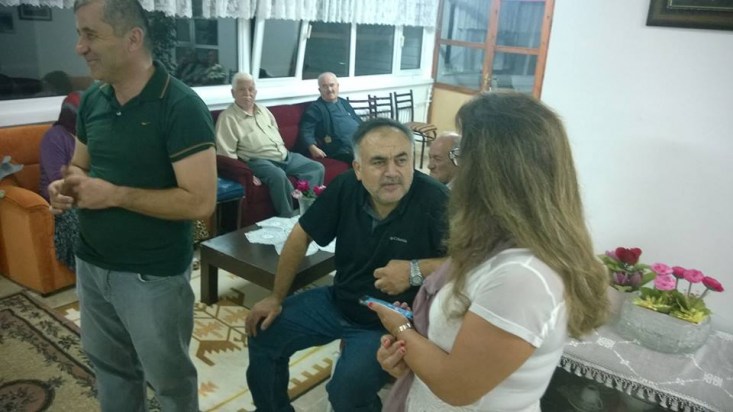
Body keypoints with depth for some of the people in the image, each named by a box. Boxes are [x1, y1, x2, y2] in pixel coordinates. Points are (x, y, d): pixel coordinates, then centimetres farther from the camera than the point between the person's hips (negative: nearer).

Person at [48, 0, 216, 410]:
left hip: (154, 276, -7)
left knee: (169, 378, 14)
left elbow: (201, 202, -25)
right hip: (91, 264, 7)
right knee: (110, 366, 25)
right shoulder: (92, 100, 2)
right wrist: (65, 189, -8)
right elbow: (80, 167, 16)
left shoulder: (182, 107, -20)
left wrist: (114, 195, -24)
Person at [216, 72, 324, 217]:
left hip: (285, 156, 7)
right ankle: (287, 218, -23)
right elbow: (227, 152, -12)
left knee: (317, 168, -8)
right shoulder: (227, 117, -6)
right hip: (259, 160, -7)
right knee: (278, 176, -37)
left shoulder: (263, 110, 17)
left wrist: (284, 153, 15)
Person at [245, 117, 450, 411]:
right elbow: (301, 236, 0)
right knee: (263, 334, 8)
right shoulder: (345, 188, -11)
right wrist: (276, 298, 5)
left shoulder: (434, 201, -26)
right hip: (337, 302, 6)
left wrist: (415, 270, -36)